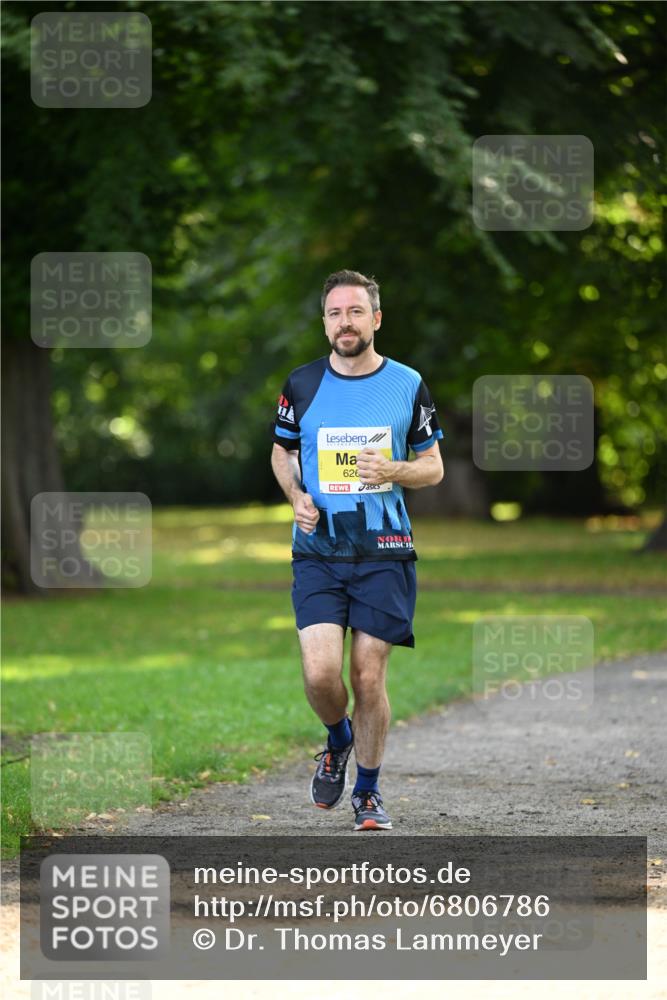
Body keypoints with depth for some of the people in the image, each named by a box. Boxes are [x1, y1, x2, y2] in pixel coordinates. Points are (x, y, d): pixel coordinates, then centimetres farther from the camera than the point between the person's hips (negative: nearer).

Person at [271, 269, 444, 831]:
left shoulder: (408, 385, 2)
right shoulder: (302, 384, 3)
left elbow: (434, 468, 8)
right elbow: (282, 452, 17)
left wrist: (391, 471, -14)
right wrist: (297, 496, -3)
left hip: (385, 552, 0)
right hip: (318, 551, 0)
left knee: (369, 678, -1)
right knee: (320, 672, -13)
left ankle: (368, 790, 18)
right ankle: (339, 739, 21)